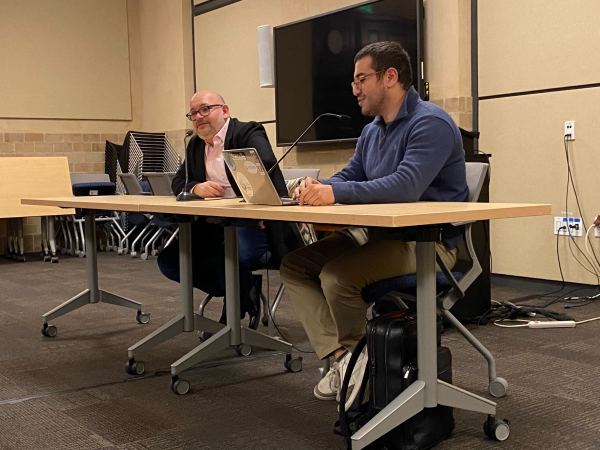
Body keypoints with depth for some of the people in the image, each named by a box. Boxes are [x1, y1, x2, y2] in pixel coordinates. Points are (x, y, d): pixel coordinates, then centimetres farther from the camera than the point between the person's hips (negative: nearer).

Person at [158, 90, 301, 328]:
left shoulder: (249, 133, -5)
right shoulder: (195, 144, 19)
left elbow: (267, 167, -22)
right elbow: (177, 182, 15)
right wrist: (196, 188, -9)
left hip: (252, 223, -8)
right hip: (211, 228, 8)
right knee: (168, 261, -6)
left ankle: (235, 312, -3)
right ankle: (244, 292, 9)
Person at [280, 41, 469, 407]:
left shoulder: (430, 123, -15)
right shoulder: (372, 131, 16)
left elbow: (406, 186, -29)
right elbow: (348, 176, 17)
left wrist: (335, 193, -30)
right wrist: (317, 187, -7)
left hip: (429, 242, -9)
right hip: (380, 235, 10)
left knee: (336, 275, -29)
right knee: (294, 265, -1)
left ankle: (355, 353, 0)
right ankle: (339, 354, -11)